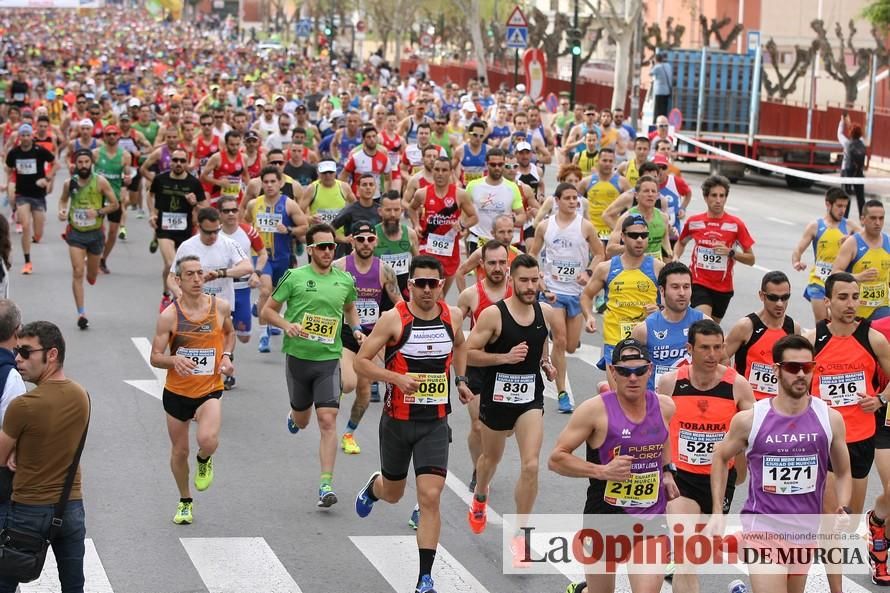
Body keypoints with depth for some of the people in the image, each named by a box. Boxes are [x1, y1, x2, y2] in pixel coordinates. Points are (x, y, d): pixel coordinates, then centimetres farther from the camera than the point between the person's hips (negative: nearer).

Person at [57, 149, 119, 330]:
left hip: (95, 233, 0)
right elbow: (63, 199, 18)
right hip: (75, 233, 0)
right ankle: (81, 314, -9)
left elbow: (115, 204, -4)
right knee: (77, 273, -12)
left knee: (91, 277, 14)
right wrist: (61, 211, -4)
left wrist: (98, 212, -20)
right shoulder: (69, 183, -2)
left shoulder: (100, 182, -10)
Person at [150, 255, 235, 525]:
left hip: (210, 390, 0)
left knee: (208, 440, -26)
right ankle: (185, 502, 38)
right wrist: (174, 360, -30)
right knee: (180, 451, 13)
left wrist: (226, 356, -2)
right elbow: (155, 357, -9)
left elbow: (229, 333, 17)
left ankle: (204, 462, 13)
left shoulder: (221, 307, -6)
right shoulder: (169, 315, -12)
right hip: (176, 391, 0)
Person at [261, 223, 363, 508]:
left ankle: (326, 485, -11)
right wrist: (286, 325, -18)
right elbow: (267, 312, 1)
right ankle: (293, 416, 57)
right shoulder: (294, 277, -5)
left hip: (329, 359, 0)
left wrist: (356, 329, 6)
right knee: (302, 421, 17)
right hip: (298, 356, 0)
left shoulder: (345, 280, 4)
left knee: (327, 420, -13)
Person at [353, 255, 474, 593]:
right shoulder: (394, 319, -13)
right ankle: (374, 486, 57)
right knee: (393, 494, 18)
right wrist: (396, 378, -24)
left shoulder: (452, 316, -1)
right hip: (398, 421, -1)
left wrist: (460, 380, 13)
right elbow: (361, 362, -11)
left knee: (430, 498, -11)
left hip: (435, 422, 1)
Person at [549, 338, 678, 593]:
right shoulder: (595, 410, -14)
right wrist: (602, 471, -21)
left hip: (651, 516, 2)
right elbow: (556, 459, -12)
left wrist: (667, 471, 9)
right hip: (605, 514, -2)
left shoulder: (665, 407, 0)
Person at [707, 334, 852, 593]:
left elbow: (843, 473, 12)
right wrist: (717, 512, 5)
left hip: (807, 530, 4)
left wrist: (843, 509, -5)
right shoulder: (749, 420, -8)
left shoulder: (830, 419, -2)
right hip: (764, 527, -3)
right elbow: (720, 457, 10)